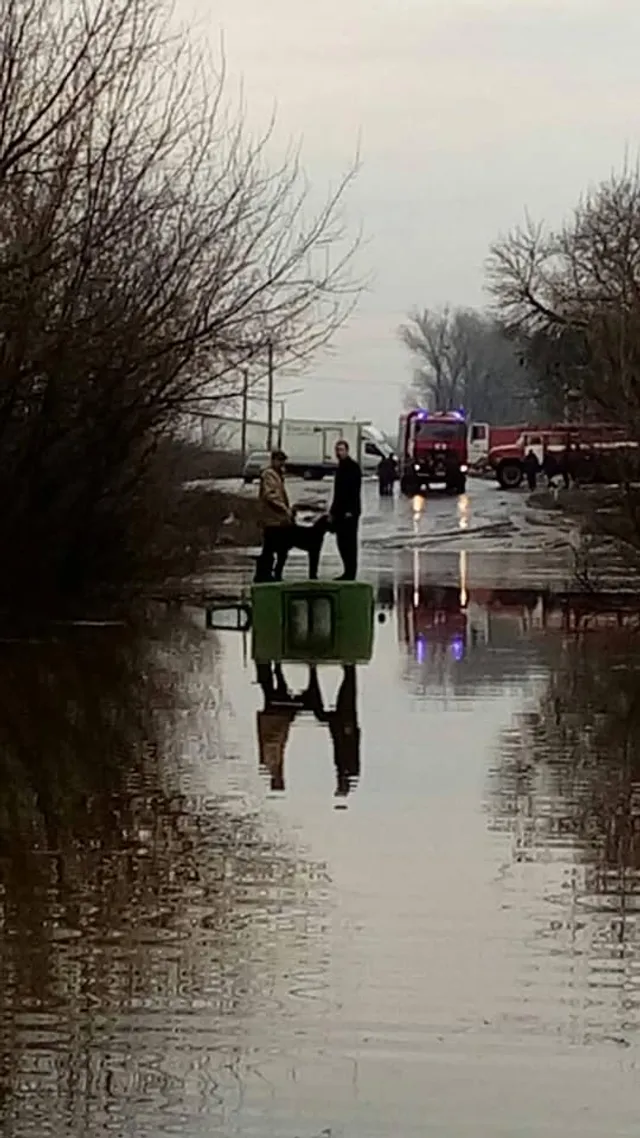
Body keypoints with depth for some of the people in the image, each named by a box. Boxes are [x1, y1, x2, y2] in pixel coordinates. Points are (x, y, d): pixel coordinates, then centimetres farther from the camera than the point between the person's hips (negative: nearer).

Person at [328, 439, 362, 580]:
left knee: (349, 542, -7)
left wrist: (350, 510, -22)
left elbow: (355, 490, -17)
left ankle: (350, 573, -4)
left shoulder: (353, 467, -10)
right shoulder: (341, 467, 18)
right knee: (342, 542, 9)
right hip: (340, 512, 9)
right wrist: (333, 511, 18)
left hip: (349, 512, -9)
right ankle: (348, 572, 13)